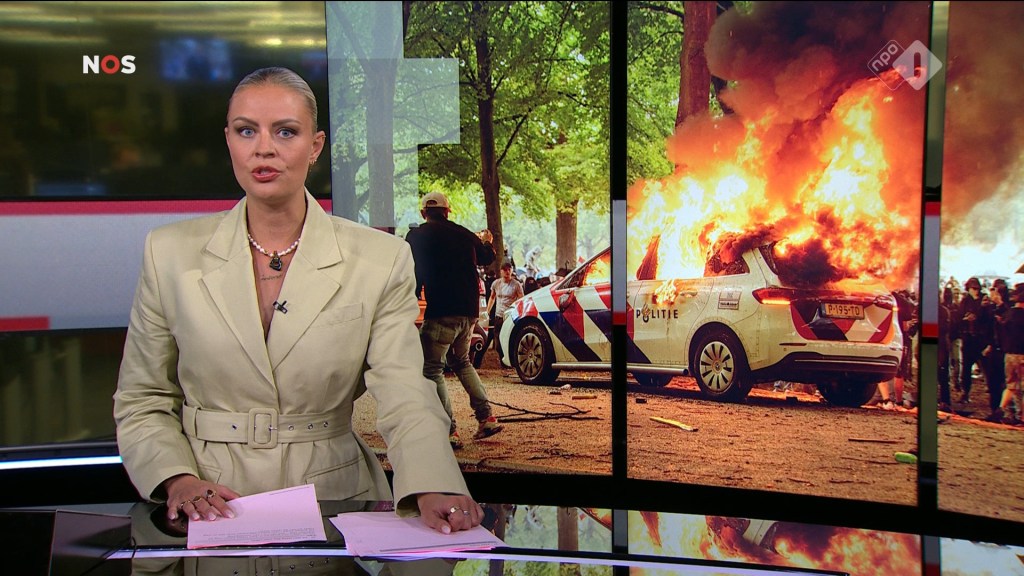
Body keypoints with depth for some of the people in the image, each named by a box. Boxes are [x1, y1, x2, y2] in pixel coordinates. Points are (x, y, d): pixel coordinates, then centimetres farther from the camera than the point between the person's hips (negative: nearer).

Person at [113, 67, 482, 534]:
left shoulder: (379, 260, 1)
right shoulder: (171, 253, 5)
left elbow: (405, 399, -8)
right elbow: (142, 402, 10)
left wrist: (433, 490, -26)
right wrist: (177, 480, -9)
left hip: (336, 504, -1)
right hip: (212, 513, 1)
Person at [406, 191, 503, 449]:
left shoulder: (417, 236, -2)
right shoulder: (463, 234, 13)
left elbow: (413, 276, -8)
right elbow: (487, 258, 30)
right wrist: (486, 242, 52)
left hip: (441, 312, -6)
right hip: (470, 311, 6)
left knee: (432, 369, 0)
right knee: (462, 362, 25)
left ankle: (450, 432, -10)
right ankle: (486, 418, 17)